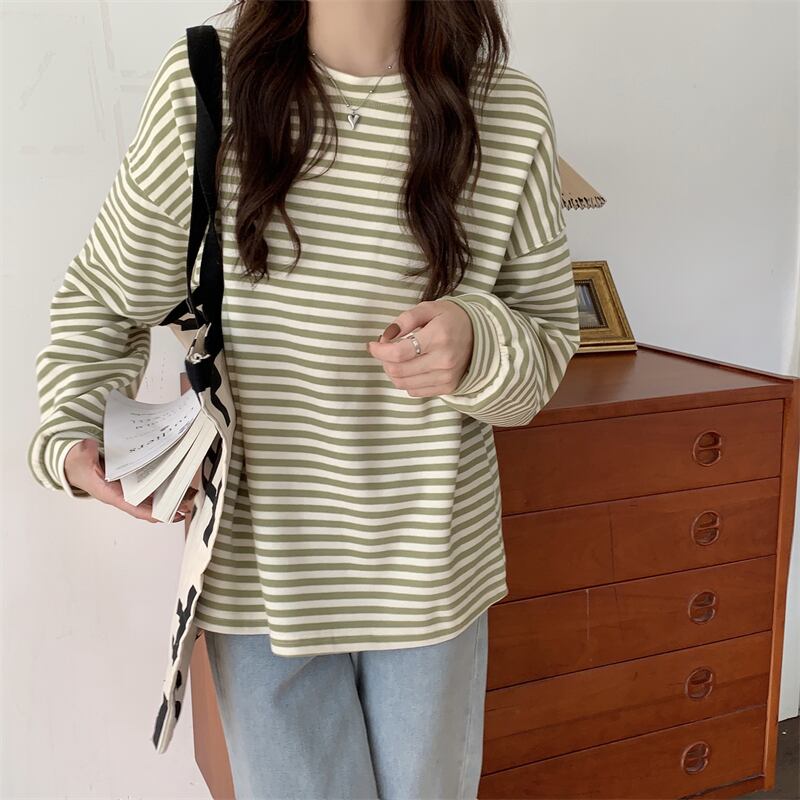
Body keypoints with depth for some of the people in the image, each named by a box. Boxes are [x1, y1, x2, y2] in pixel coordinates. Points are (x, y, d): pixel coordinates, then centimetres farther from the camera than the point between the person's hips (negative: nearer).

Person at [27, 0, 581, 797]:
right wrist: (72, 435, -14)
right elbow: (102, 299, 3)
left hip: (431, 573, 2)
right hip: (259, 572, -1)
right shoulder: (202, 85, -7)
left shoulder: (510, 114, -6)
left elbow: (550, 340, 2)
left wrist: (478, 348, -21)